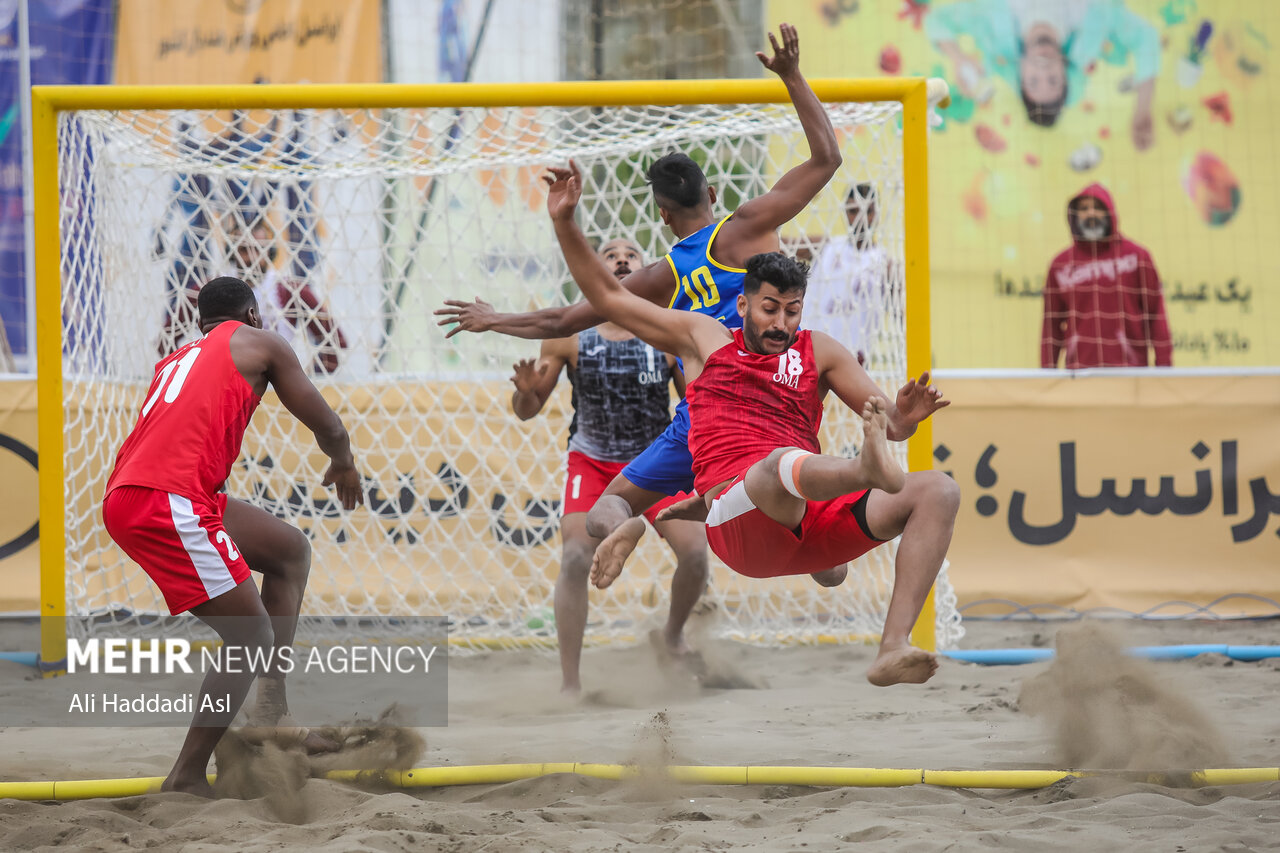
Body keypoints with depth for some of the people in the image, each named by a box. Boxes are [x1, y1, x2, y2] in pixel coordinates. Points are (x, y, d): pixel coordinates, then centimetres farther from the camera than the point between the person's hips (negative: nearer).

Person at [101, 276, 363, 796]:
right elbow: (327, 427, 16)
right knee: (252, 637, -3)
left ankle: (271, 706, 14)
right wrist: (344, 465, 37)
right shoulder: (260, 344, 12)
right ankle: (186, 781, -5)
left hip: (126, 497, 8)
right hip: (166, 501, -8)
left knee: (291, 550, 21)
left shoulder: (177, 360, 31)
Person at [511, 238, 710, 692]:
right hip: (591, 463, -1)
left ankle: (671, 636, 17)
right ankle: (569, 681, -11)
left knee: (694, 550, -15)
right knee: (575, 558, -20)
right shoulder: (568, 335, -10)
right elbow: (527, 411, -3)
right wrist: (525, 391, -25)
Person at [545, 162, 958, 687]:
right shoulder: (704, 339, 22)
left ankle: (892, 651, -35)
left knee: (937, 491, -18)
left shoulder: (818, 352, 23)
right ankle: (870, 469, -79)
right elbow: (608, 297, 25)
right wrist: (565, 223, 17)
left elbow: (887, 423, 14)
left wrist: (903, 419, -10)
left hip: (811, 523, 4)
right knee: (779, 465, -40)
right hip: (737, 520, -4)